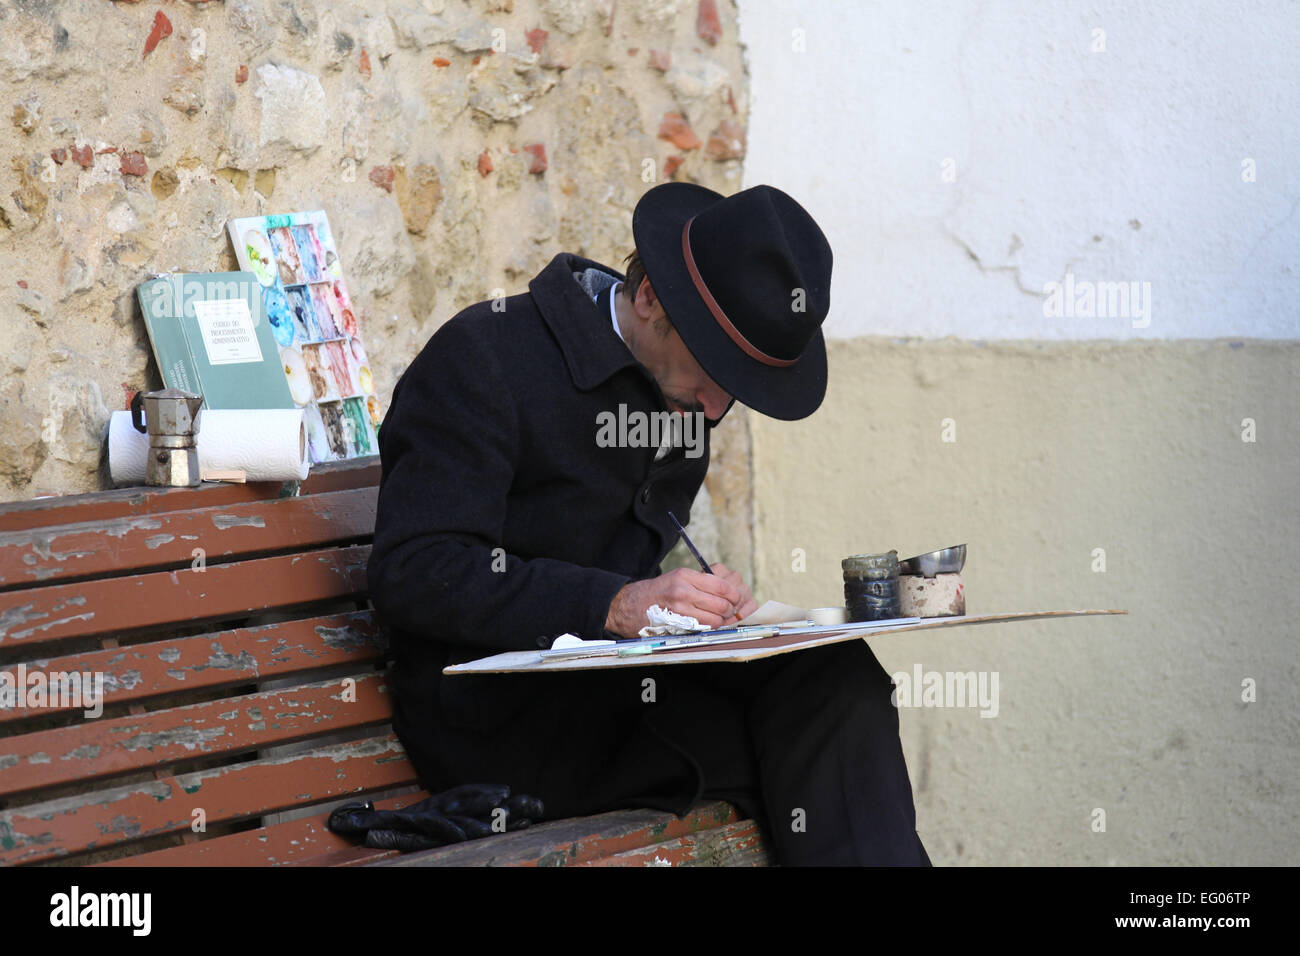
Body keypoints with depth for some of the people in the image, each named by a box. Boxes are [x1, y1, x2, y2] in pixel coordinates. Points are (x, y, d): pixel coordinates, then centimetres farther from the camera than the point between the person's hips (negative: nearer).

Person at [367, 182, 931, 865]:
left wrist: (702, 599, 0)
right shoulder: (484, 357, -12)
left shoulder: (683, 379, 12)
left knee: (833, 675, -21)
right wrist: (614, 605, -27)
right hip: (492, 717, -7)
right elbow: (410, 575, -20)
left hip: (620, 680, 7)